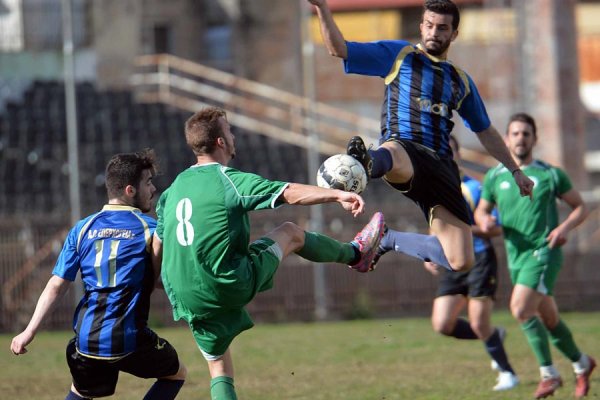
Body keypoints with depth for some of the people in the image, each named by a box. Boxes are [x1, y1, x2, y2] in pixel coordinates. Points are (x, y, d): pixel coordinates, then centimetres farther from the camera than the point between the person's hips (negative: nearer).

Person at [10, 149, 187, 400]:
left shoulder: (82, 229, 7)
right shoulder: (149, 229, -3)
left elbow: (56, 286, 3)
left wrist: (29, 332, 3)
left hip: (86, 339, 4)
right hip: (129, 338, -4)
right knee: (176, 373, 20)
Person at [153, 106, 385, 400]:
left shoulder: (173, 189, 12)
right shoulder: (229, 181, -9)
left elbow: (157, 250, 18)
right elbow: (289, 193, -19)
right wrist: (337, 194, -23)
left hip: (186, 298, 6)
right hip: (230, 285, -6)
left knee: (219, 370, 21)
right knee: (290, 233, 16)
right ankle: (355, 254, 38)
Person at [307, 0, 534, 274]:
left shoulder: (460, 81, 24)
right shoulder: (399, 55, 13)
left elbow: (485, 131, 34)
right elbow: (339, 49, 7)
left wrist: (514, 170, 29)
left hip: (441, 165, 4)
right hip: (404, 149, -4)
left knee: (461, 262, -8)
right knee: (391, 154, -45)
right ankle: (367, 164, -83)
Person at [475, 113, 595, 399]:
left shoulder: (550, 174, -1)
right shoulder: (494, 177, 8)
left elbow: (580, 207, 6)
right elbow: (481, 210, 18)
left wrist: (565, 227, -13)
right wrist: (485, 220, -6)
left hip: (544, 252, -5)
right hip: (516, 257, 5)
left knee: (521, 309, -22)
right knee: (549, 319, 12)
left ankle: (549, 373, -13)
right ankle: (582, 364, 34)